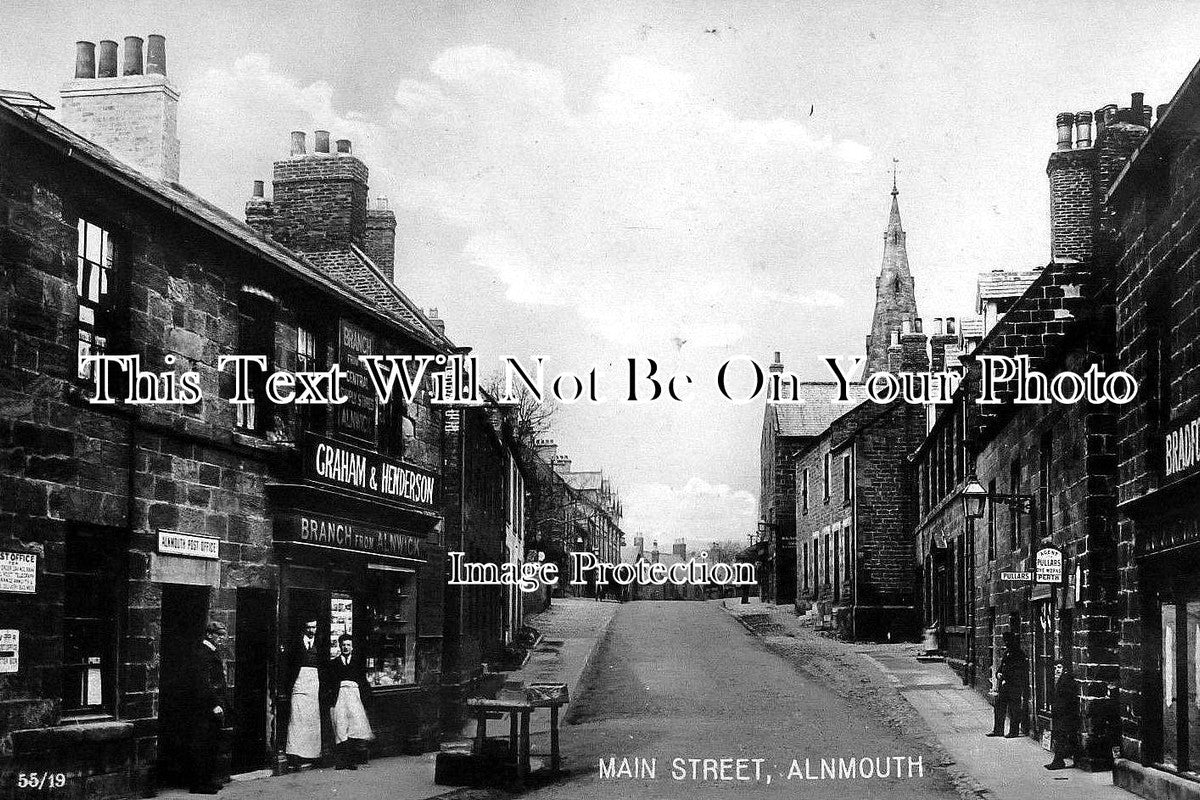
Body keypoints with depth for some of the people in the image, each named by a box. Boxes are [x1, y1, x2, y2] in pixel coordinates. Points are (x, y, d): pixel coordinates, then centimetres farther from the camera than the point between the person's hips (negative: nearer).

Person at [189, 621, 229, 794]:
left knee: (213, 745, 14)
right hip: (205, 708, -10)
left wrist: (221, 703, 19)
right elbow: (203, 682, -20)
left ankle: (209, 780, 21)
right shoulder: (203, 653, -14)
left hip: (215, 706, 10)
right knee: (202, 746, -6)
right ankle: (199, 784, -3)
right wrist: (214, 705, -22)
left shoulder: (213, 652, 18)